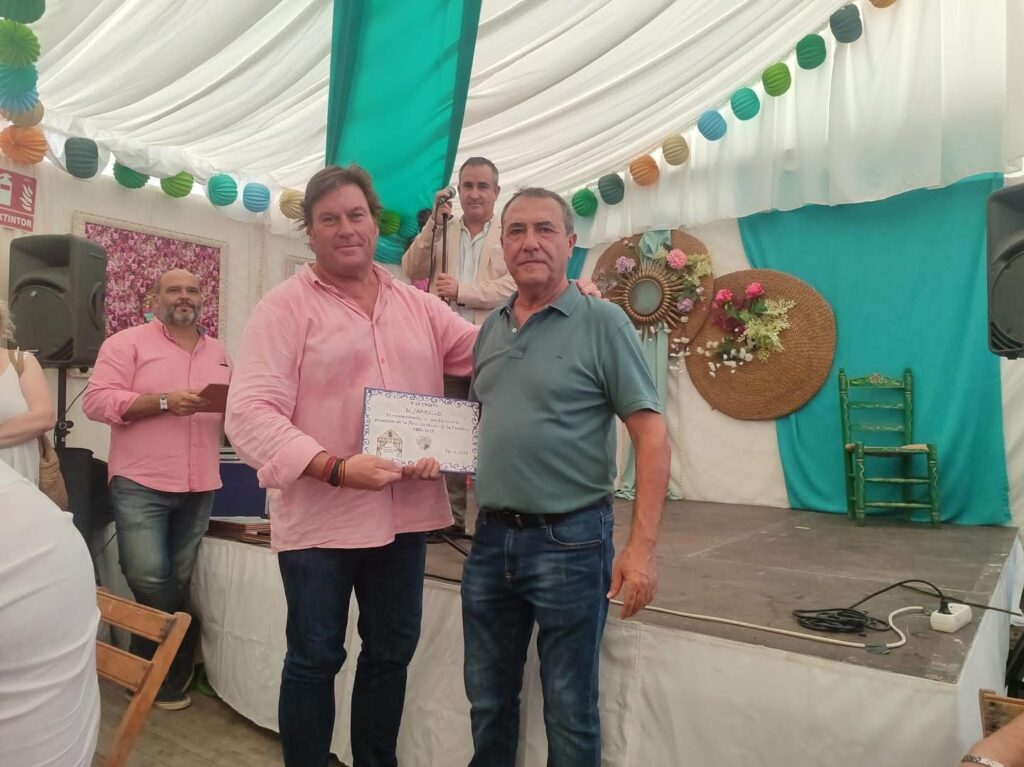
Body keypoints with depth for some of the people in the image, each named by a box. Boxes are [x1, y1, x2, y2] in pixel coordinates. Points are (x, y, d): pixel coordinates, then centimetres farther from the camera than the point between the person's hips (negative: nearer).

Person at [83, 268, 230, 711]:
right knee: (149, 580, -11)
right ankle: (175, 666, 12)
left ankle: (166, 673, 26)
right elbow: (97, 400, -10)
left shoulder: (219, 354, 15)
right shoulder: (127, 343, -1)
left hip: (200, 487, 5)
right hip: (140, 484, -4)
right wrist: (164, 402, -19)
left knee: (177, 583, 11)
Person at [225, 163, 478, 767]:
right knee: (315, 659, 11)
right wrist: (336, 469, -26)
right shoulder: (286, 306, -6)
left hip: (406, 512, 5)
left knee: (392, 650, 19)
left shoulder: (419, 305, 9)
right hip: (320, 517, -5)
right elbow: (251, 413, -15)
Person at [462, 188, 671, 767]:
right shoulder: (490, 329, 9)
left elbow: (652, 436, -12)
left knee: (570, 710, 11)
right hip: (491, 538, 6)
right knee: (488, 700, 21)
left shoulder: (601, 322, -8)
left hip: (569, 540, -5)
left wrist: (642, 547, -17)